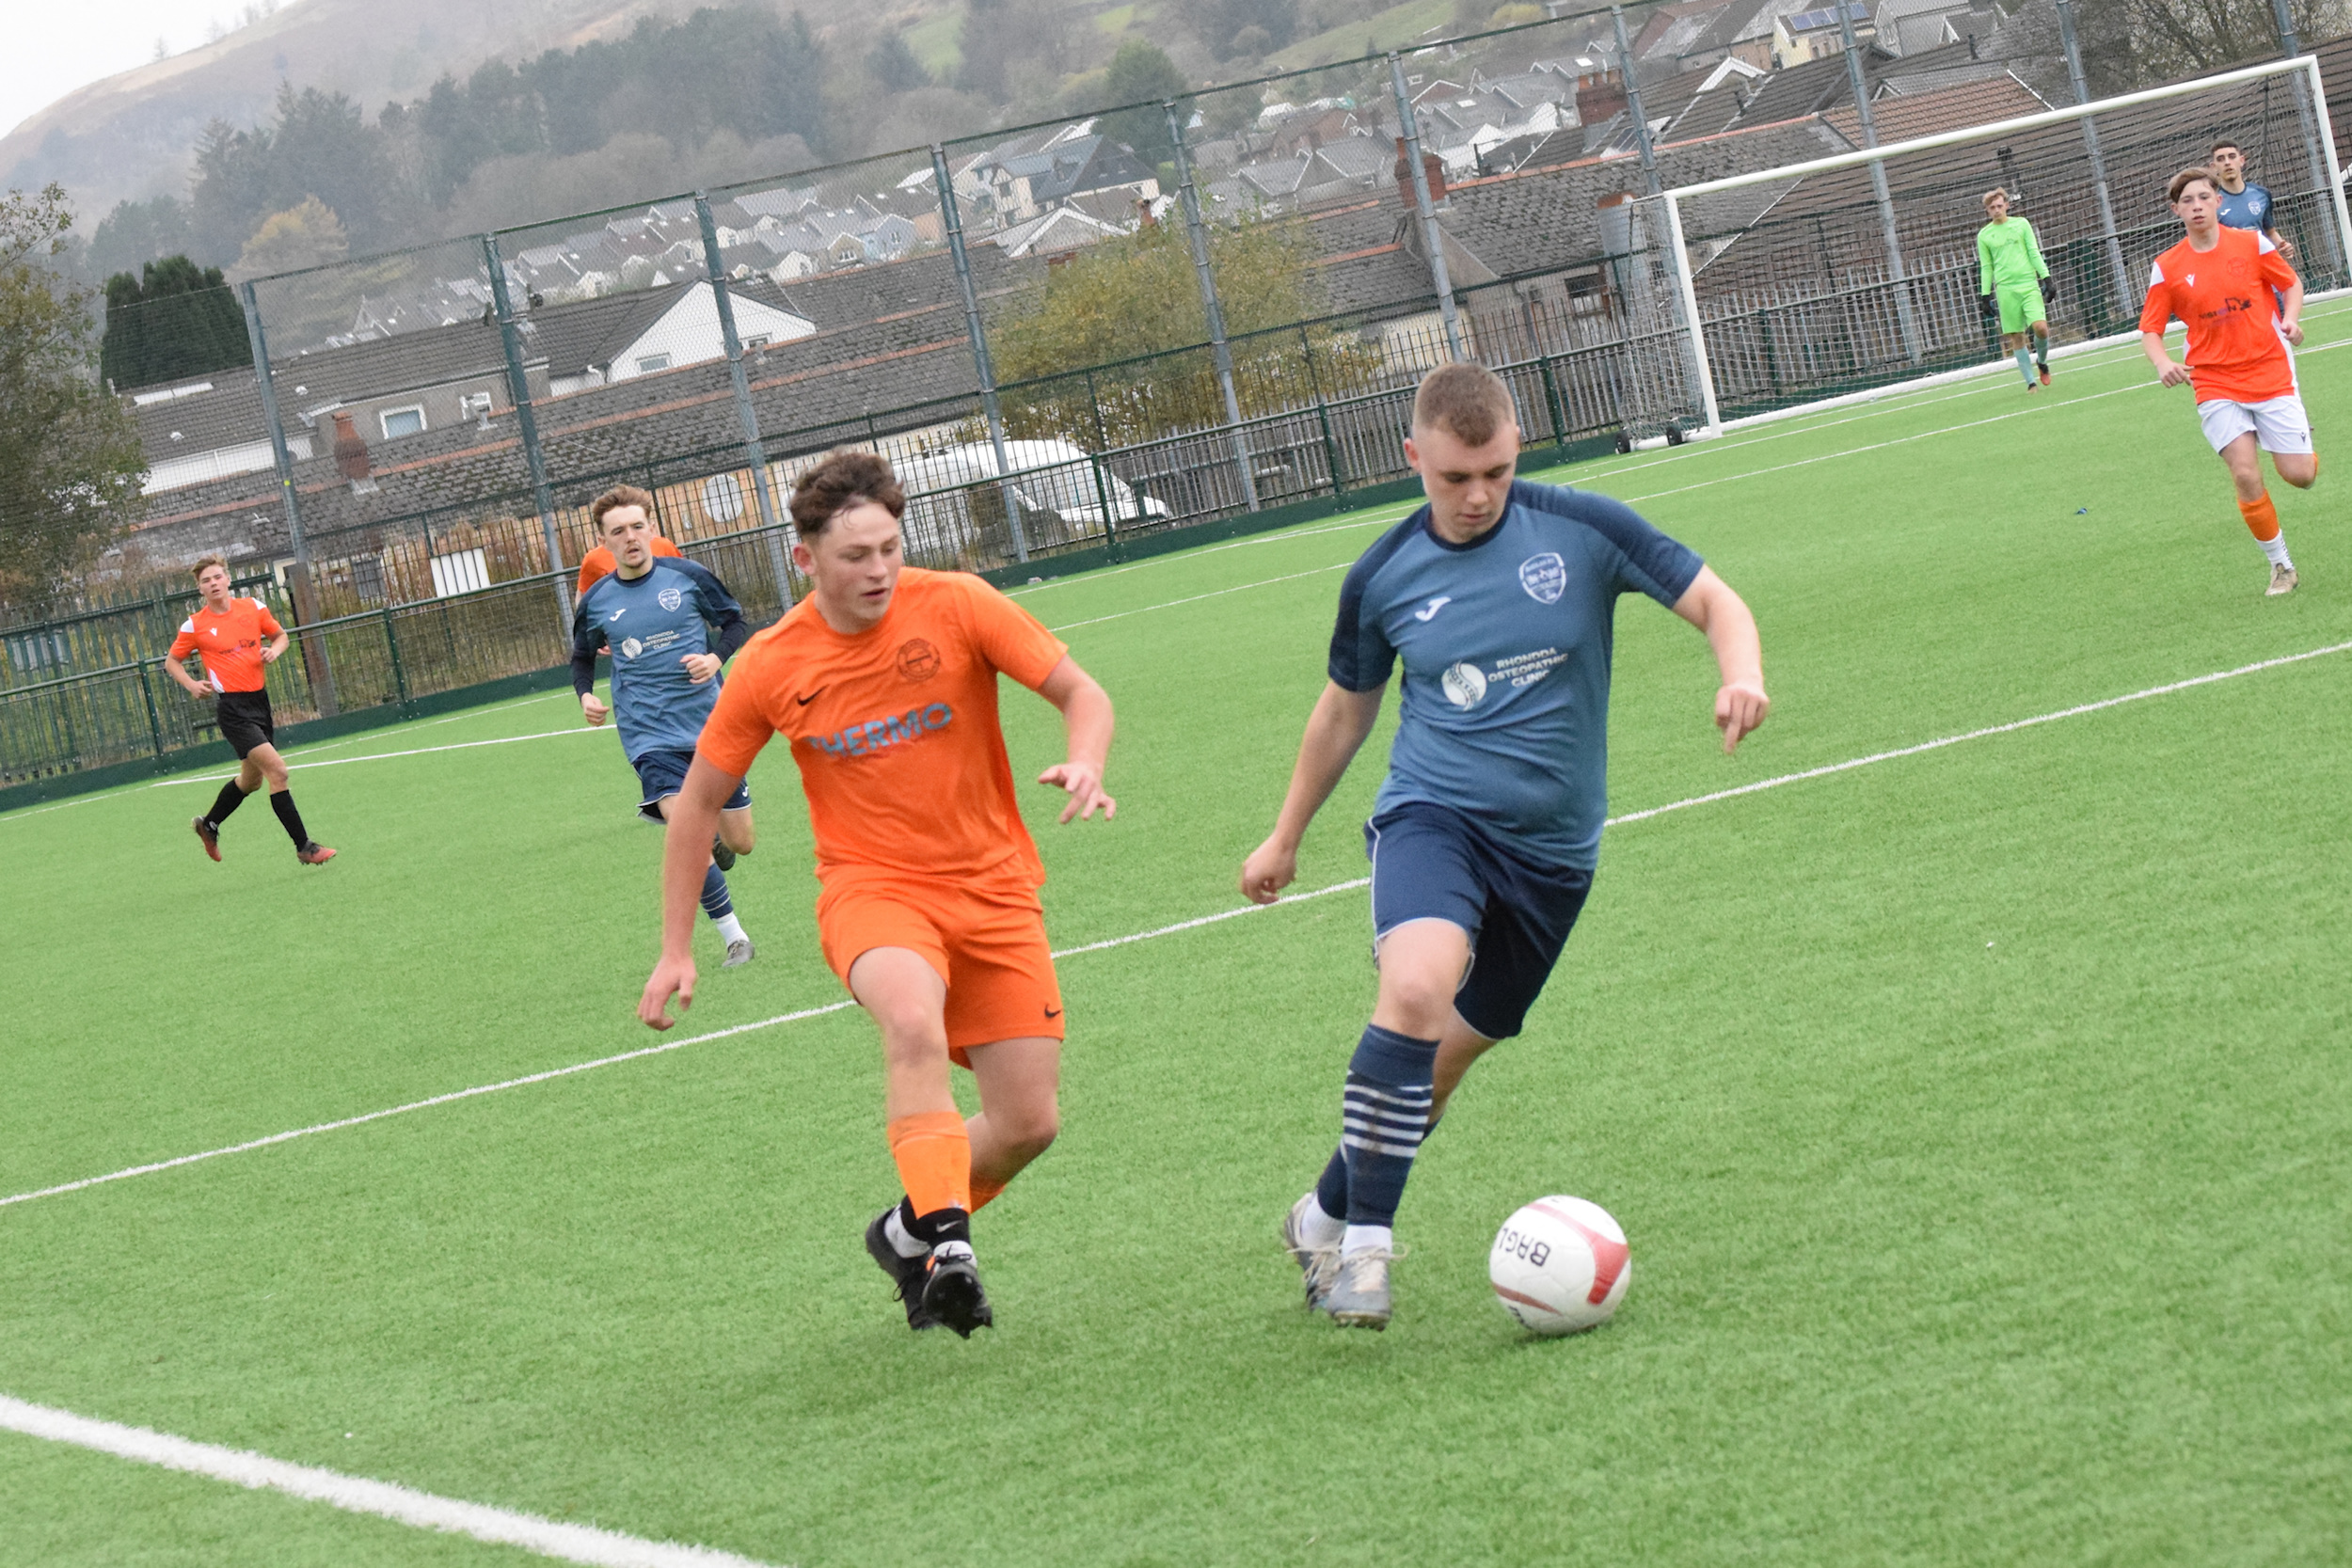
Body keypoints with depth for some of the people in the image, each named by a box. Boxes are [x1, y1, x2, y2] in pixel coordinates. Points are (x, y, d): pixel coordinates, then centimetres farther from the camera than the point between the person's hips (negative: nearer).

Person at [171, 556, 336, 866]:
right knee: (277, 769, -17)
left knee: (251, 778, 20)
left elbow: (280, 635, 17)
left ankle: (209, 825, 43)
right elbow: (172, 663, 8)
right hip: (231, 706, -6)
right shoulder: (195, 626, -4)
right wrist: (192, 685, -10)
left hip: (259, 700, 6)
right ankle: (304, 847, -14)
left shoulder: (254, 608, 3)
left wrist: (274, 650, -6)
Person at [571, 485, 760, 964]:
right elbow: (582, 656, 19)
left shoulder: (688, 576, -3)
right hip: (651, 736, -1)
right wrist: (586, 695, 0)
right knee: (692, 839, -21)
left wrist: (716, 656, -12)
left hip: (711, 724, 1)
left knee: (739, 843, 6)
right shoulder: (595, 602, 0)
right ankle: (733, 937, -9)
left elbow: (736, 622, 8)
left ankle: (715, 835, 44)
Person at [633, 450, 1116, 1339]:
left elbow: (1080, 693, -3)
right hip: (871, 888, -2)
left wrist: (1085, 767, -27)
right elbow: (697, 801, 7)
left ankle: (912, 1232, 25)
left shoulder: (956, 606, -8)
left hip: (992, 888, 2)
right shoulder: (771, 666, -5)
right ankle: (946, 1235, -38)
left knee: (1029, 1123, -2)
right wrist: (675, 951, 6)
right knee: (913, 1020, -37)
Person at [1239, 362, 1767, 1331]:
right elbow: (1346, 708, 16)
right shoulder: (1384, 577, 0)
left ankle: (1325, 1218, 31)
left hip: (1552, 844, 1)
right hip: (1433, 814, -1)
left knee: (1446, 1055, 8)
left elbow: (1715, 602, -1)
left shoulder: (1581, 530, -5)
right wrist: (1285, 839, 24)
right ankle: (1365, 1239, -23)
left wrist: (1741, 674, -24)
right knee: (1416, 987, -31)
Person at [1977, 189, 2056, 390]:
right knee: (2016, 338, -2)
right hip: (2005, 289, 1)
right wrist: (1985, 295, 5)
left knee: (2040, 327, -16)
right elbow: (1986, 267, 11)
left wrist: (2046, 279, 0)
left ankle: (2041, 362, 13)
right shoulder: (1984, 235, 8)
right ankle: (2031, 382, 3)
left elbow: (2035, 254, 7)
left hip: (2029, 284, 0)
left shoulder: (2021, 224, 7)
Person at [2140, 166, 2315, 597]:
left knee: (2298, 475, -4)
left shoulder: (2252, 243, -2)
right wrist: (2162, 363, -19)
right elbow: (2150, 330, 2)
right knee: (2245, 476, -14)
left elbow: (2291, 284, 11)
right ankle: (2281, 565, 4)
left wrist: (2291, 319, -9)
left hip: (2270, 374, 0)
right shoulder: (2167, 268, -2)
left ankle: (2302, 445, 36)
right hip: (2216, 385, 0)